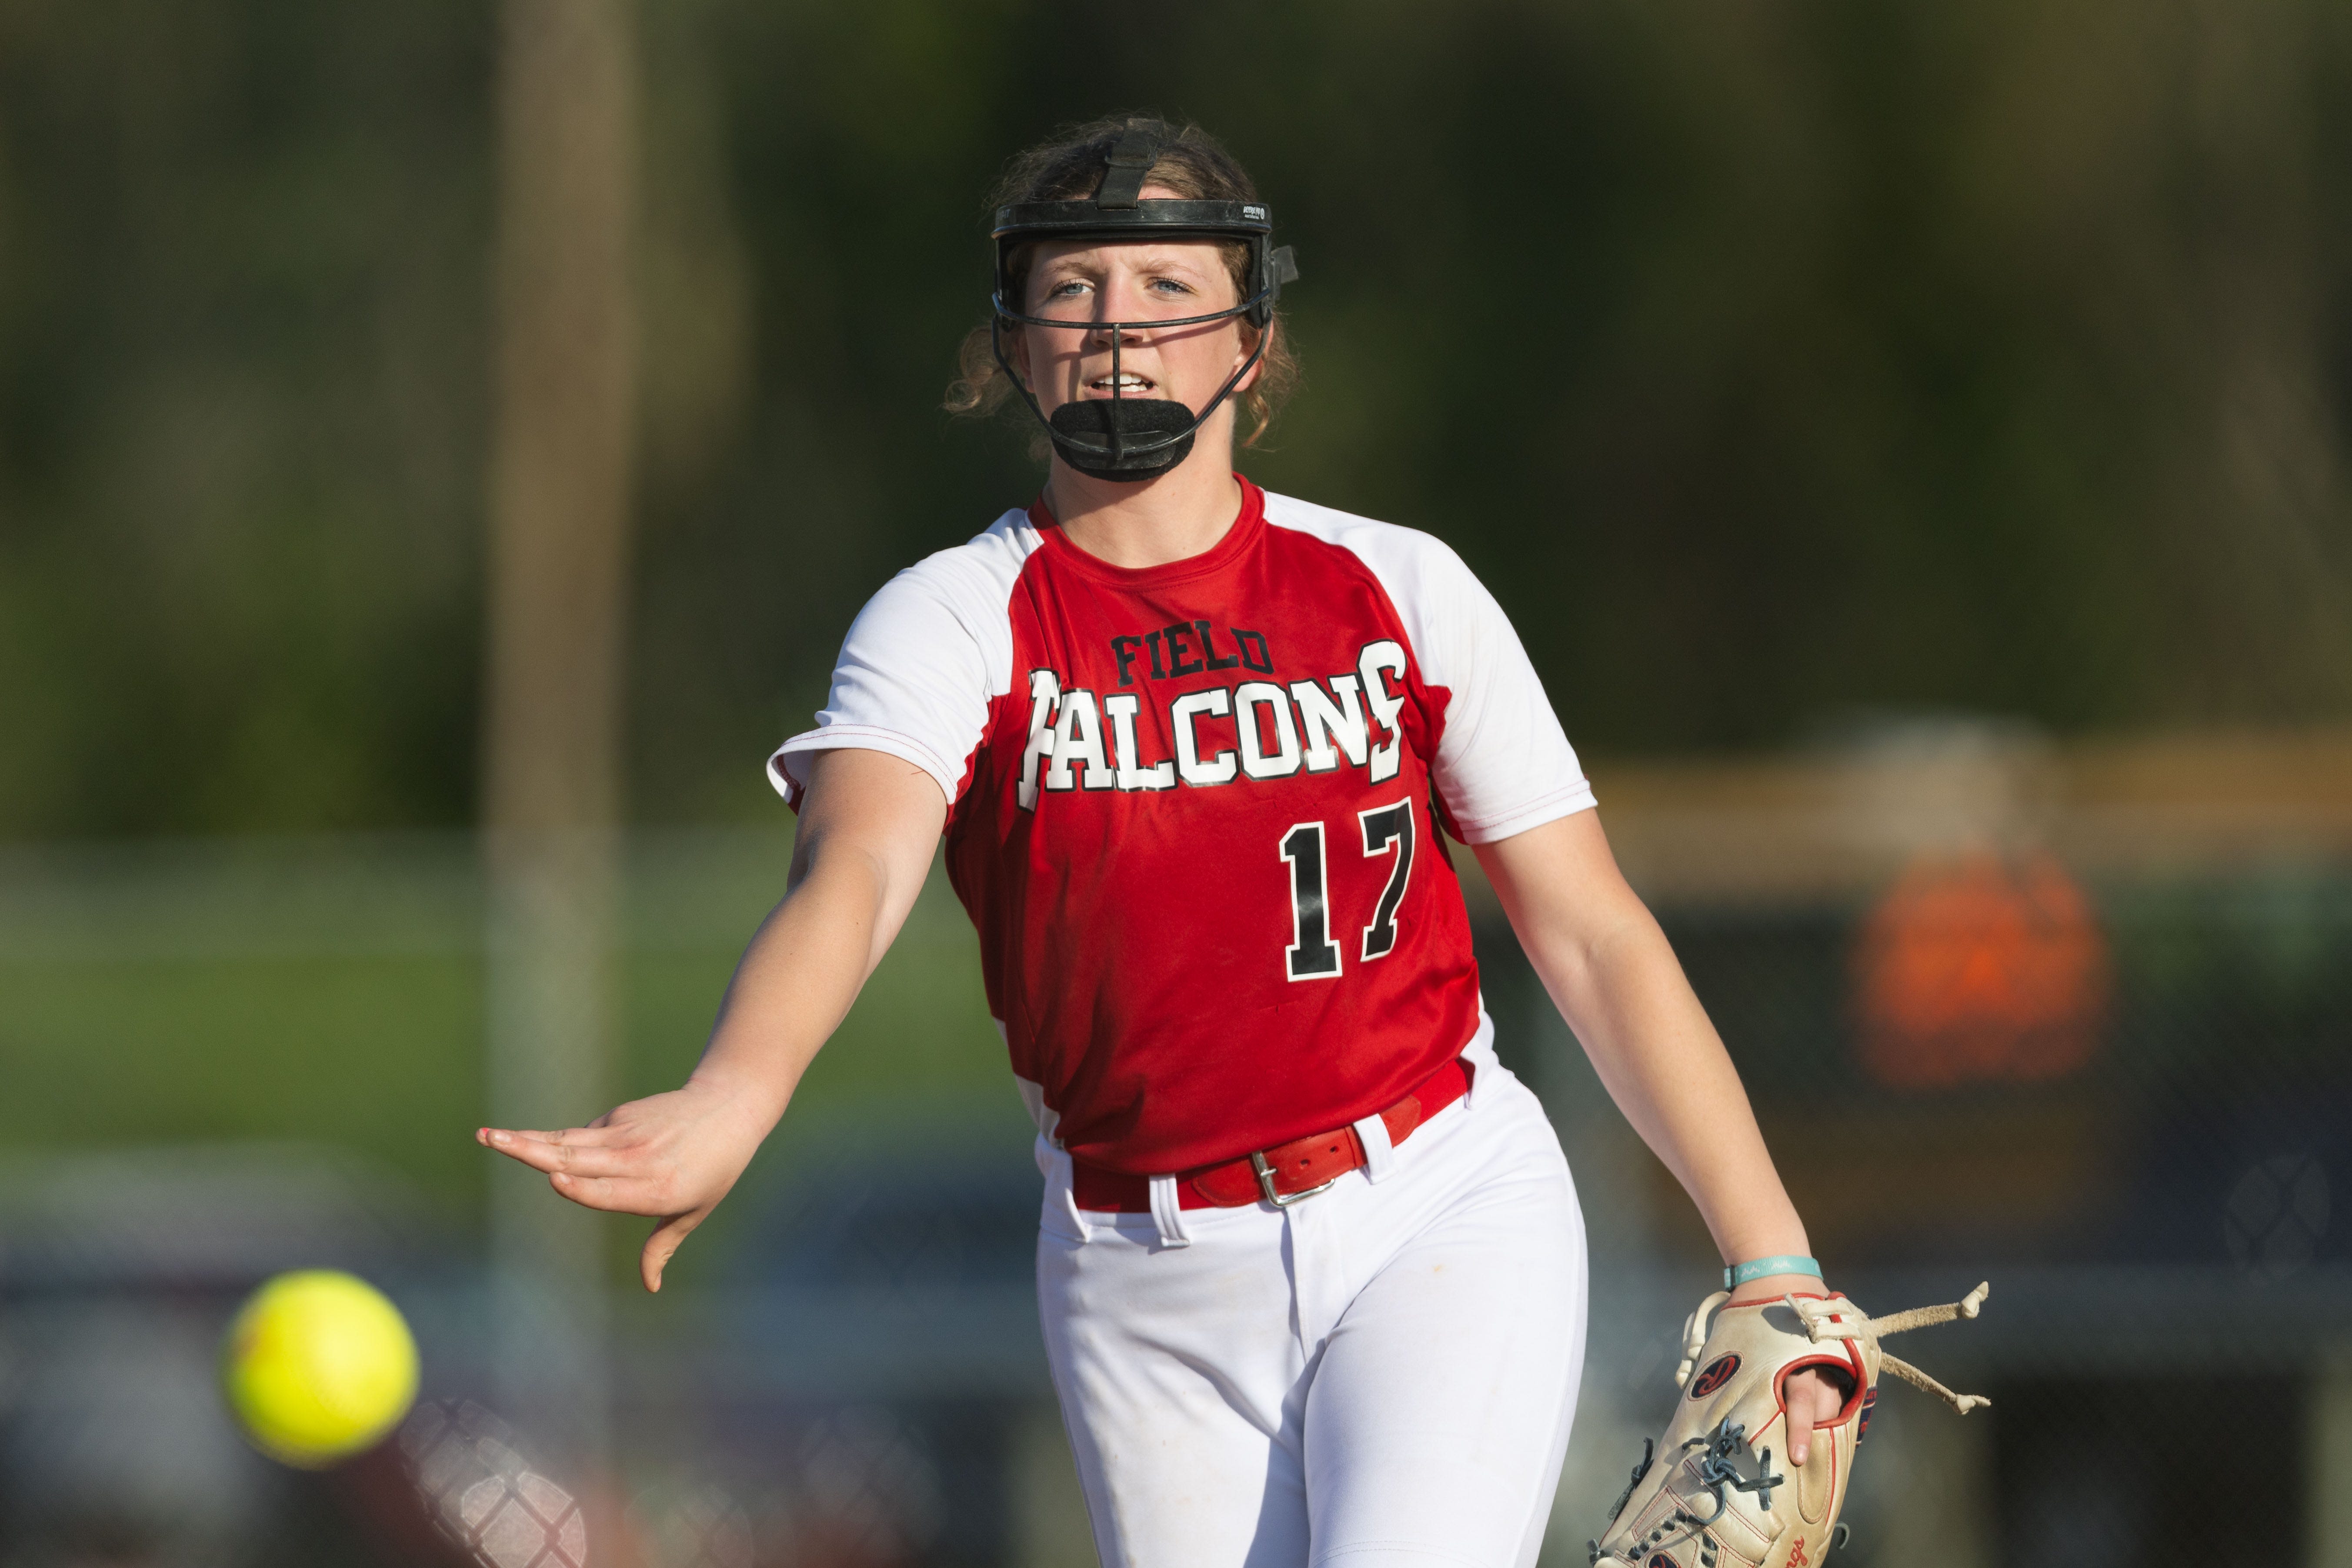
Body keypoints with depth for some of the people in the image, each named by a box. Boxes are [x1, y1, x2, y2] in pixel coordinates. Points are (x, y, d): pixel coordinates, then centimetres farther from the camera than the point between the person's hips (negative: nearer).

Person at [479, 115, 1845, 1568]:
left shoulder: (1400, 591, 2)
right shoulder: (953, 622, -3)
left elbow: (1595, 939, 6)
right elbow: (854, 872, -23)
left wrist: (1773, 1264, -1)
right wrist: (728, 1108, -45)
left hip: (1443, 1224, -1)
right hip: (1155, 1300, 1)